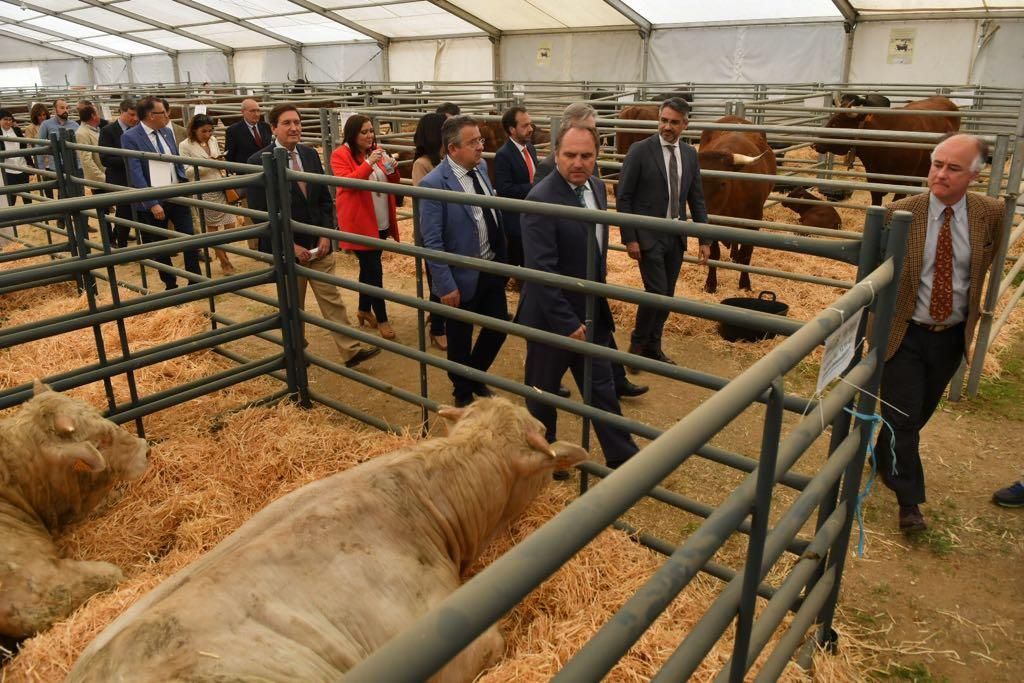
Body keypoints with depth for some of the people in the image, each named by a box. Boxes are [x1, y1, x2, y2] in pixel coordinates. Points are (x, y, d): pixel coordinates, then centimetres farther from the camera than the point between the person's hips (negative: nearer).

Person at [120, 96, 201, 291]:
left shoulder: (166, 132, 8)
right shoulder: (130, 137, -10)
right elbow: (136, 174, -15)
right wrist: (152, 203, -20)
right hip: (153, 202, -4)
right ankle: (171, 286, 21)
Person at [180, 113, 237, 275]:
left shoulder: (213, 140, 7)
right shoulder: (186, 146, -8)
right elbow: (187, 171, -10)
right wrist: (206, 164, -20)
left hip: (221, 187, 5)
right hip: (204, 192, -5)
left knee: (230, 224, 3)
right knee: (212, 227, 6)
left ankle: (223, 256, 26)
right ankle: (224, 261, 16)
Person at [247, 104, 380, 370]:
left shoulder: (310, 154, 3)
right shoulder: (259, 161, -12)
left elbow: (324, 199, 8)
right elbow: (260, 213, -13)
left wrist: (326, 235, -4)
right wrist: (291, 246, -16)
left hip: (318, 244, 4)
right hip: (286, 248, -4)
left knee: (332, 298, 6)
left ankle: (351, 350, 11)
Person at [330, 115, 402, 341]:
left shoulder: (377, 151, 8)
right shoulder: (340, 155, -10)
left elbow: (393, 184, 11)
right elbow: (346, 182, -24)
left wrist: (393, 170, -11)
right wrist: (369, 164, -32)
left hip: (381, 222, 6)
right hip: (360, 223, -6)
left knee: (368, 267, 17)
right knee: (374, 270, -3)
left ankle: (364, 309, 33)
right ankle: (381, 318, 7)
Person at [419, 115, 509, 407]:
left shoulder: (481, 166, 1)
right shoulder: (434, 184, -21)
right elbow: (431, 242, -20)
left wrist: (502, 258, 13)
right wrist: (446, 286, -19)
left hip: (492, 269, 6)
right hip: (463, 276, -6)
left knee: (499, 326, 16)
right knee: (460, 339, 12)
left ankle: (475, 378, 43)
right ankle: (463, 394, 37)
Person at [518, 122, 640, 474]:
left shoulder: (596, 186, 2)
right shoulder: (541, 199, -23)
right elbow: (541, 270, -26)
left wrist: (600, 282, 15)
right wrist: (567, 323, -24)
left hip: (591, 314, 7)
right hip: (552, 317, -7)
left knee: (601, 386, 17)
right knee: (543, 389, 14)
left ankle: (623, 457, 31)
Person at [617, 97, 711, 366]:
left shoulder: (690, 154, 7)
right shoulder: (640, 151, -9)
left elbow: (697, 199, 11)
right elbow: (623, 197, -8)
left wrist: (705, 239, 7)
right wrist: (629, 238, -12)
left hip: (676, 236, 5)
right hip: (648, 236, -5)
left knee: (667, 295, 10)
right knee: (656, 292, -10)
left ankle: (653, 347, 25)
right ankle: (637, 343, 12)